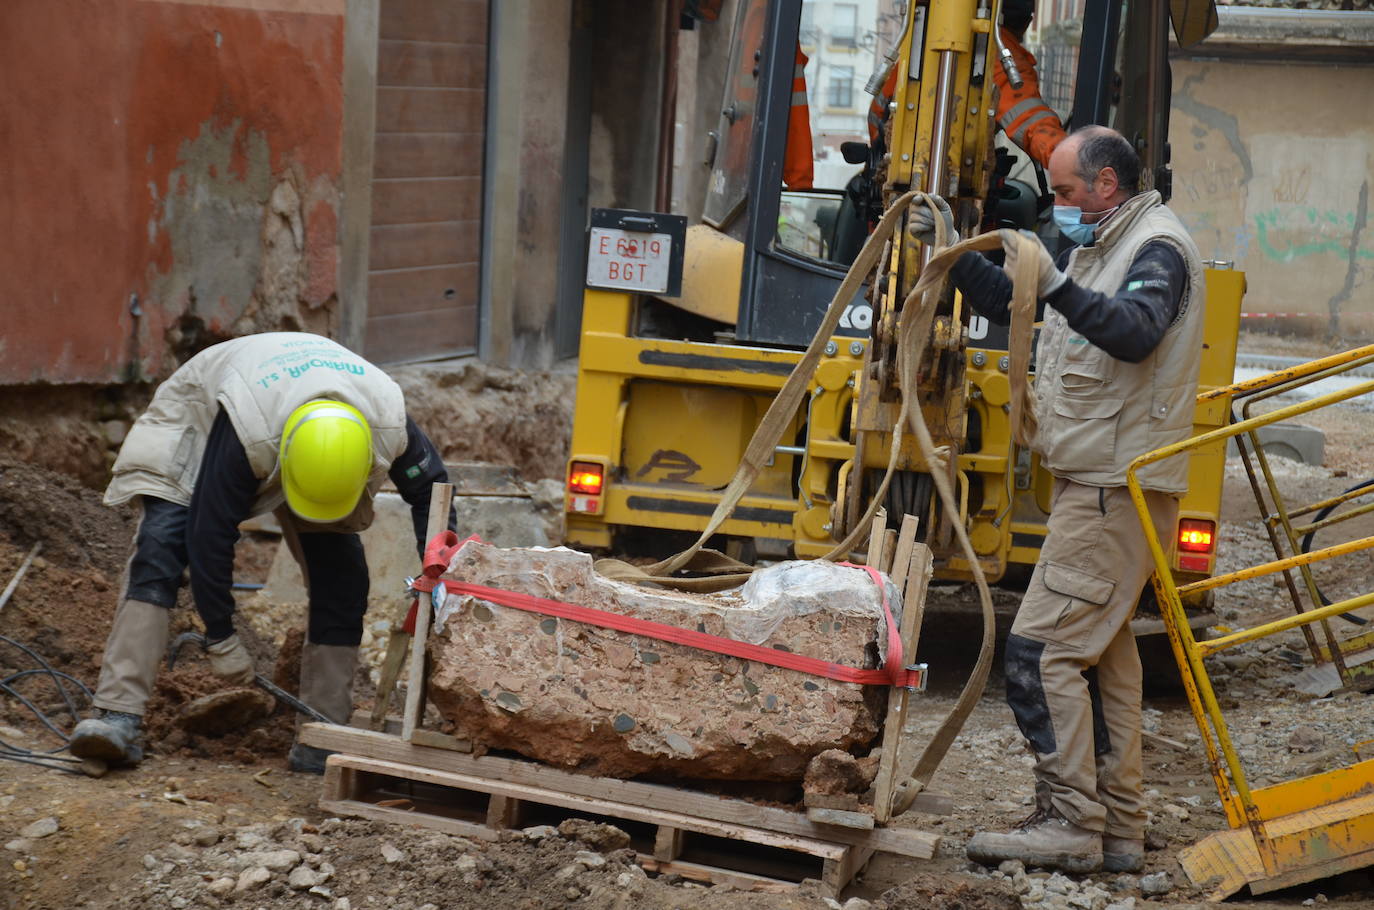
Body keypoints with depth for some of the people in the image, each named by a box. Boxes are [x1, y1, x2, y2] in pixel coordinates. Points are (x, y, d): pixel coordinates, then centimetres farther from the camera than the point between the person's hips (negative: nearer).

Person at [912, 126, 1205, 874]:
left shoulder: (1158, 248, -12)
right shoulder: (1096, 247, 19)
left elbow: (1137, 331, -31)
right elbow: (1008, 302, 29)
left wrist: (1058, 287, -43)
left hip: (1119, 488, -11)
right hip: (1096, 479, 11)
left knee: (1042, 647, -14)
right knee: (1102, 653, 13)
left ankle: (1069, 823, -12)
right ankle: (1117, 828, 19)